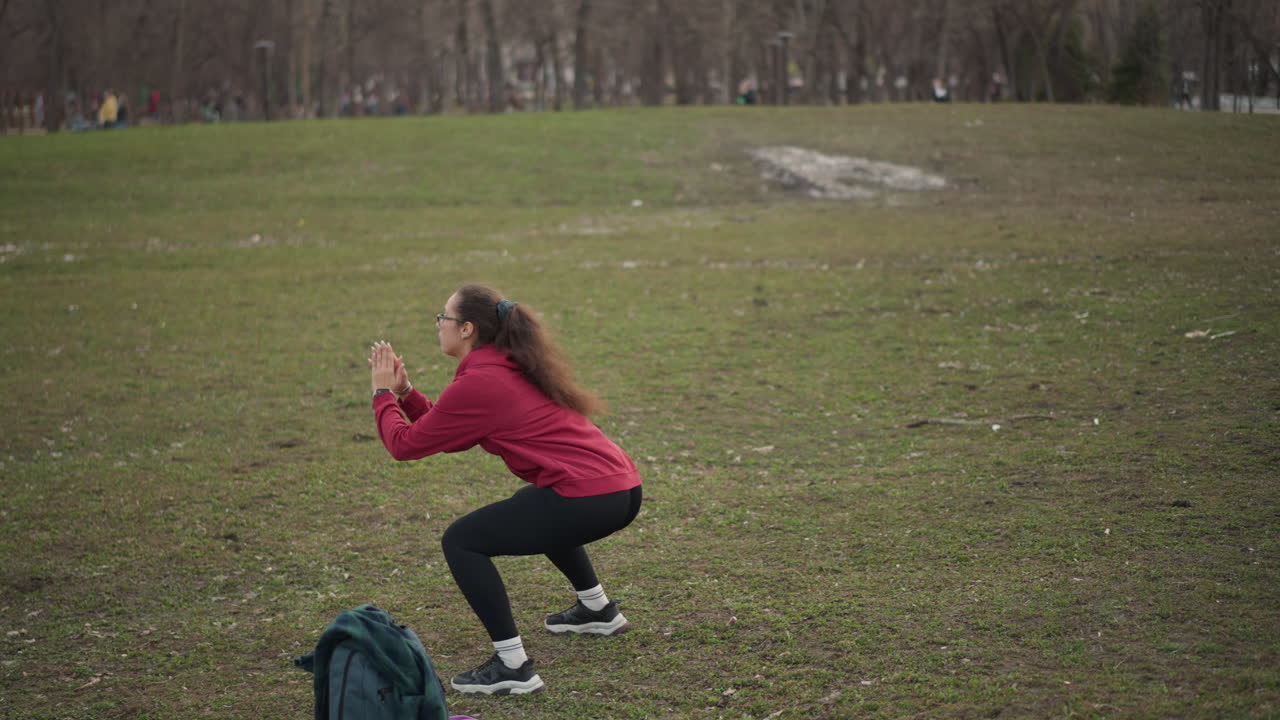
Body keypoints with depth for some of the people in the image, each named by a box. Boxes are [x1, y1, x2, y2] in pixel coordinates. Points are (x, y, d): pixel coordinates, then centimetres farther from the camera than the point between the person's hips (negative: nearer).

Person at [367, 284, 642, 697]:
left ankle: (513, 668, -4)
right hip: (622, 489, 10)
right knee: (535, 507, 39)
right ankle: (598, 612, 48)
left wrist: (383, 393, 13)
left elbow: (405, 445, -1)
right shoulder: (513, 369, 19)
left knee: (461, 541, 0)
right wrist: (404, 391, 19)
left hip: (588, 499, -10)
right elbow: (450, 437, 25)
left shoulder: (477, 383, -9)